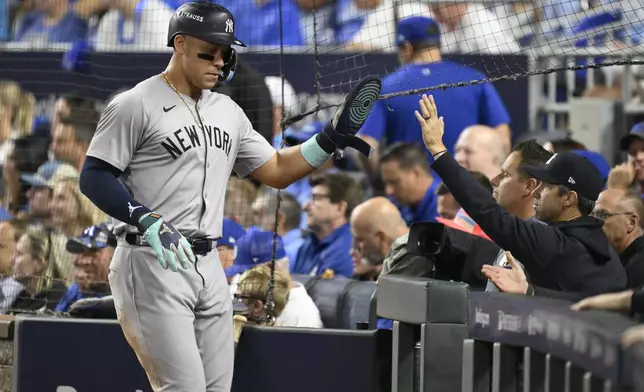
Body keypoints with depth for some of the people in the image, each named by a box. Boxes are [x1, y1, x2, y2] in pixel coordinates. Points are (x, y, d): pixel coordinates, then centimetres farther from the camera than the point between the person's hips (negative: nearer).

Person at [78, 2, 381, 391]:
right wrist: (148, 222, -24)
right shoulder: (136, 105, -7)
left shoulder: (228, 112, 15)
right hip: (151, 266, -7)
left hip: (209, 268, 7)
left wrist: (332, 139, 5)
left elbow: (276, 171, 19)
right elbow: (94, 177, -10)